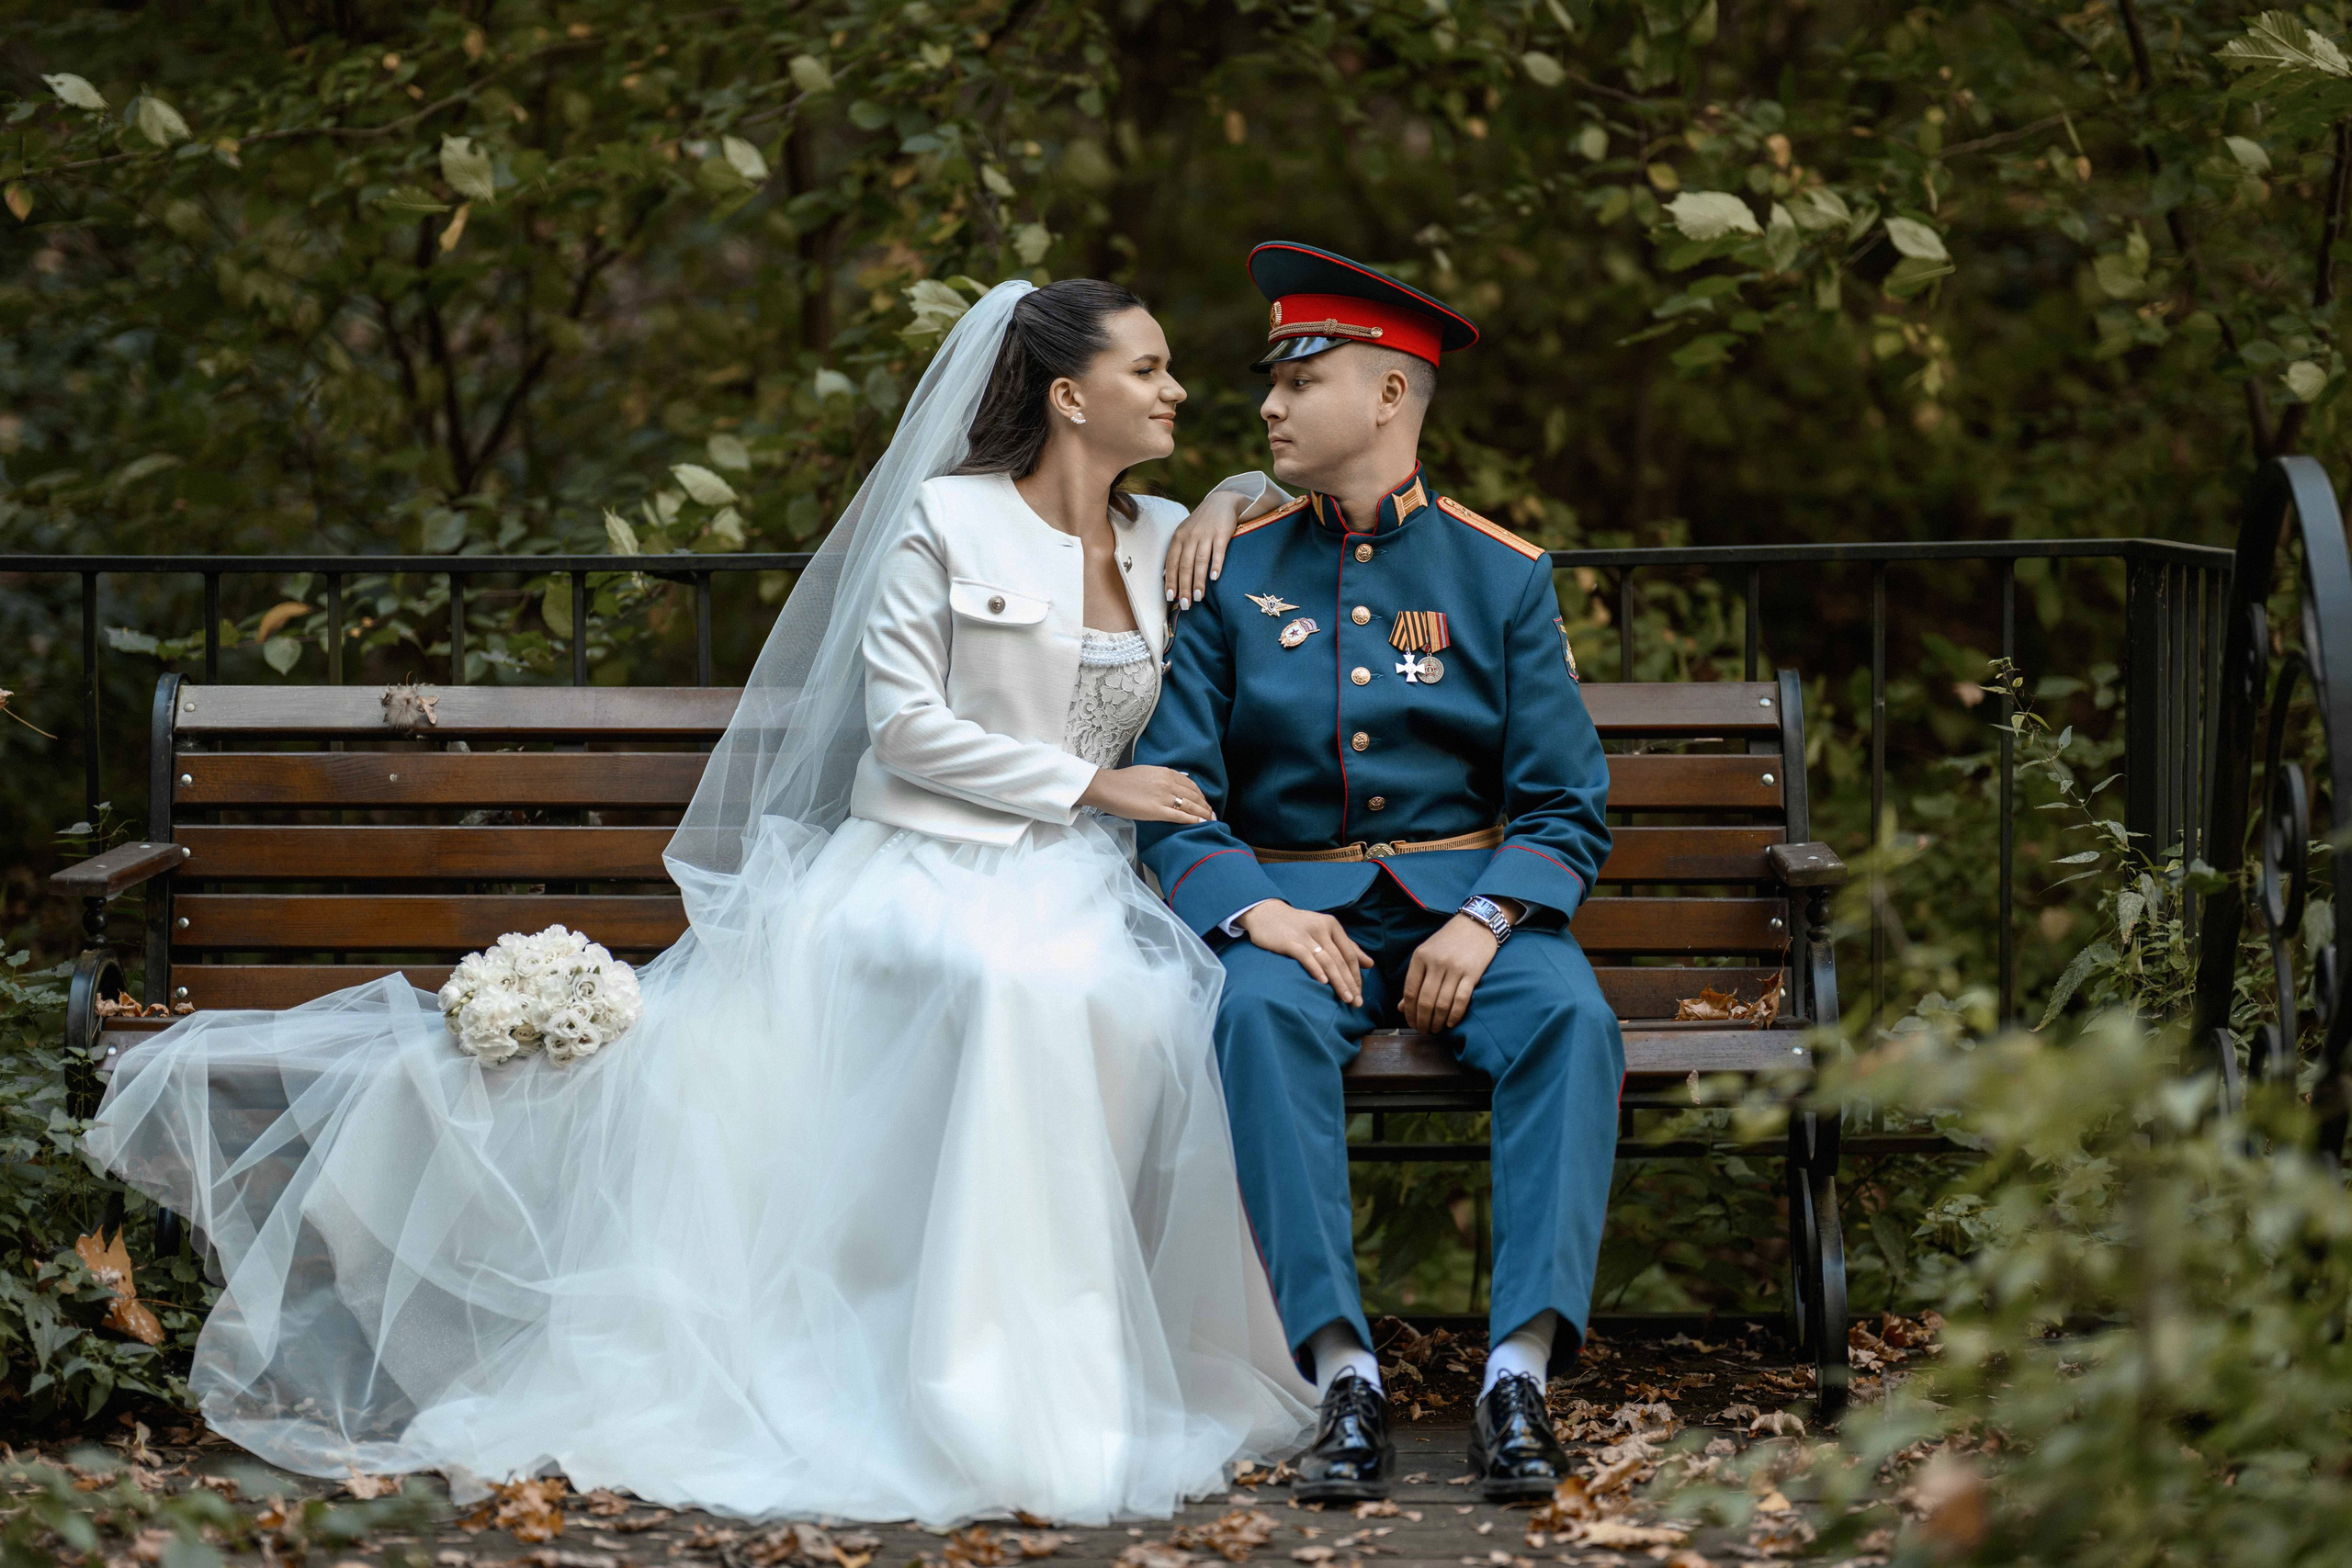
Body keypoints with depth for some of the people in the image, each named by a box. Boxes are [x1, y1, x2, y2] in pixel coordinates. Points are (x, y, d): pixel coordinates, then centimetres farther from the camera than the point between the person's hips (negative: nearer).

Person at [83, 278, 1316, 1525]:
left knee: (1152, 999, -35)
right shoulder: (944, 521, 1)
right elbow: (906, 725, -5)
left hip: (1073, 887, 4)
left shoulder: (1164, 543, 17)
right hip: (919, 866, -3)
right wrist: (1091, 782, -8)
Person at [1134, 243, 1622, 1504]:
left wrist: (1487, 920, -15)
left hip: (1469, 896, 0)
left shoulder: (1502, 579, 7)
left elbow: (1565, 807, 5)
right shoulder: (1230, 578, 9)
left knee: (1569, 1016, -32)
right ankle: (1344, 1378, -37)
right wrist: (1250, 909, -17)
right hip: (1291, 900, 0)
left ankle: (1522, 1370, -34)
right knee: (1260, 1013, -35)